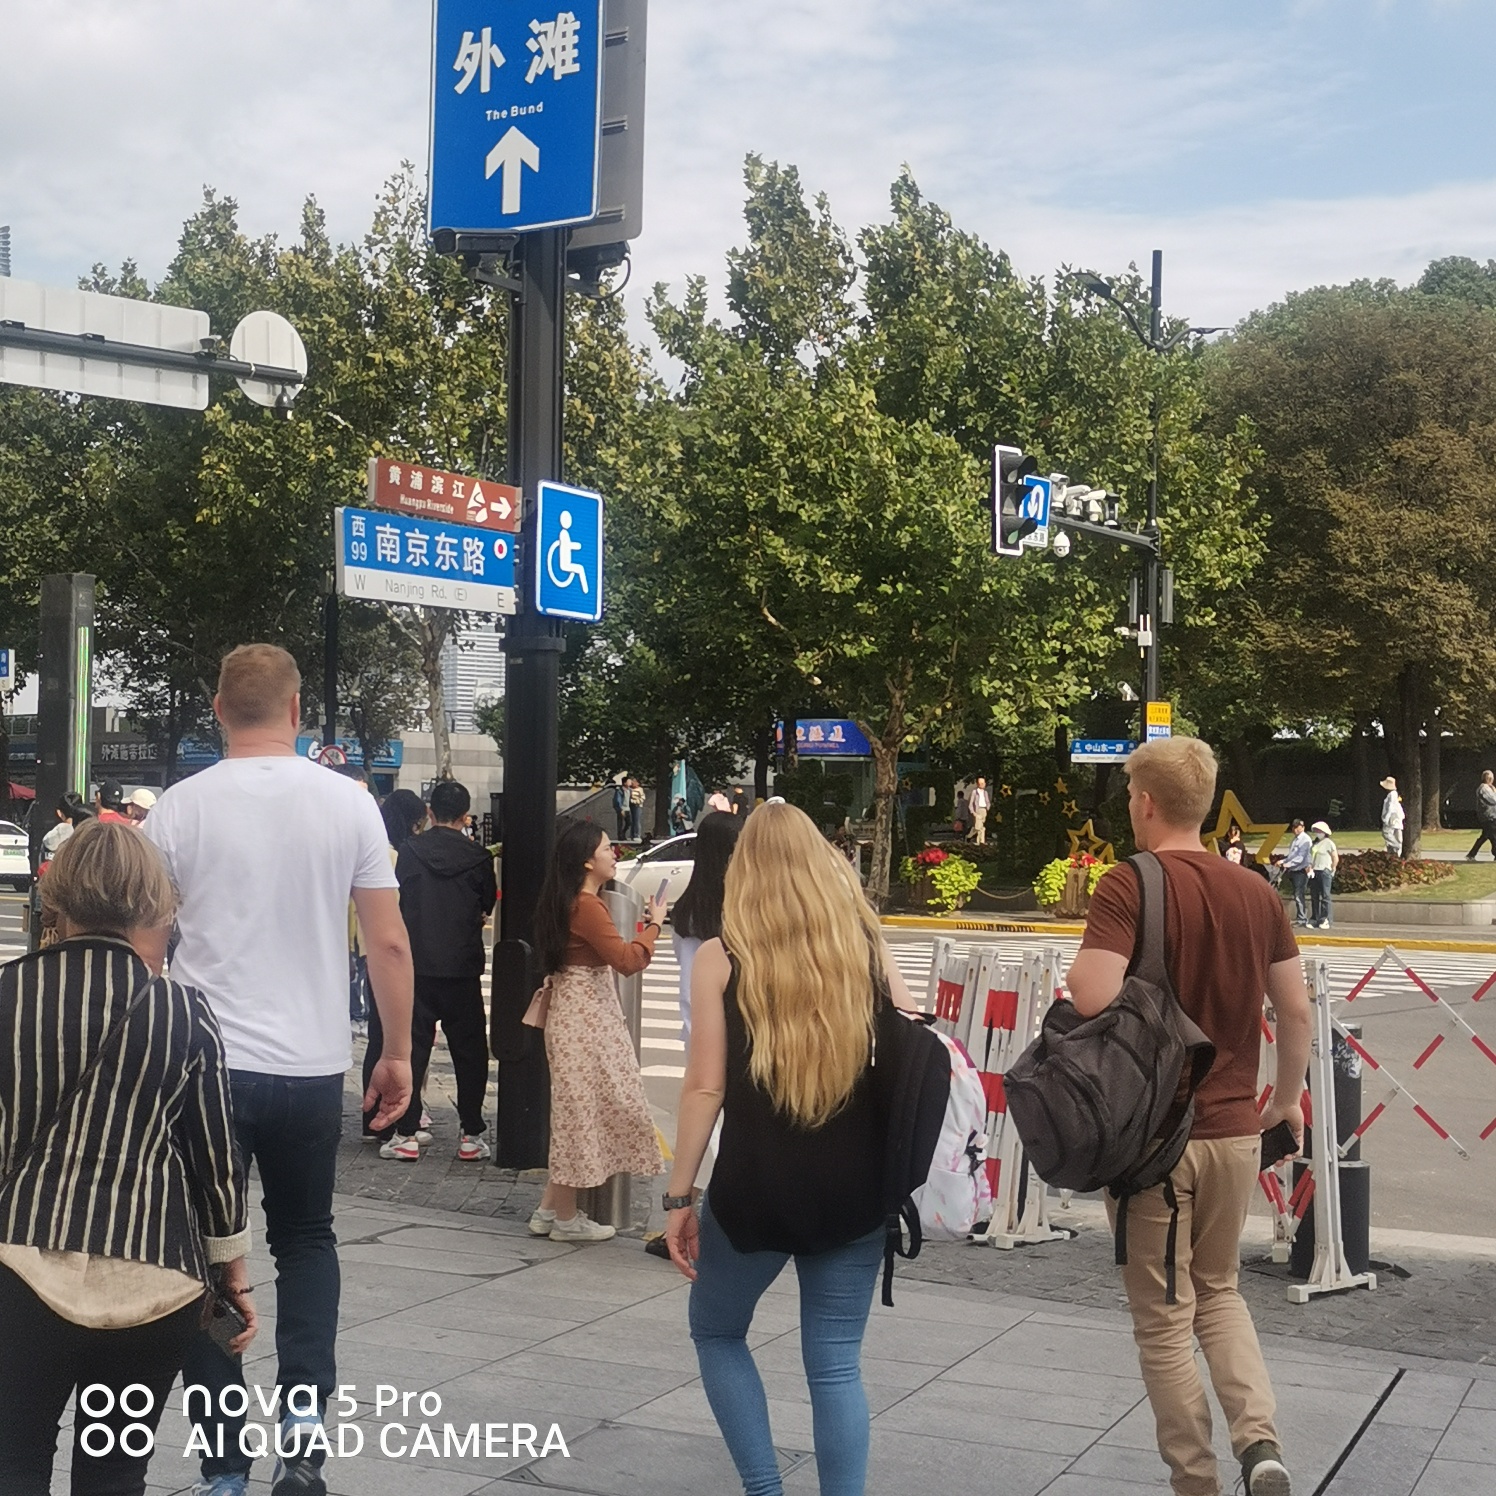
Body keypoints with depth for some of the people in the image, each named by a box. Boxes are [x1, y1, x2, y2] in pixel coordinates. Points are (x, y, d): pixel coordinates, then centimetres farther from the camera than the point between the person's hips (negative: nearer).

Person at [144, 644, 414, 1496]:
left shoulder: (182, 807, -4)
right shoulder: (349, 803, -1)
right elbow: (390, 942, 0)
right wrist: (398, 1053, 10)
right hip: (314, 1068, 2)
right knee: (305, 1238, 22)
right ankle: (304, 1407, 6)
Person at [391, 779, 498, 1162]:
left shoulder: (410, 852, -6)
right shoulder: (478, 858, -5)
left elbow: (397, 902, 4)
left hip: (417, 965, 0)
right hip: (463, 967, 0)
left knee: (413, 1047, 7)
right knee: (469, 1050, 9)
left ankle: (406, 1134, 6)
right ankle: (471, 1134, 10)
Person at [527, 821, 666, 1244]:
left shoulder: (573, 902, 13)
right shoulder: (586, 905, -18)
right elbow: (627, 960, -23)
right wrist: (653, 925, -10)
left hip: (579, 1013, 10)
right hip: (584, 1018, -10)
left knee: (576, 1111, 14)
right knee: (583, 1108, -2)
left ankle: (551, 1209, 19)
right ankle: (566, 1219, 7)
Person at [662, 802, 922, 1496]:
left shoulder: (721, 959, -5)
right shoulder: (869, 950, 2)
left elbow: (705, 1087, -7)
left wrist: (678, 1196, 0)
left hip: (756, 1188, -2)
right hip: (856, 1188, 2)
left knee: (716, 1331, 21)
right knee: (835, 1362, 11)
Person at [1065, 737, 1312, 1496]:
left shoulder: (1129, 887, -15)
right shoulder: (1257, 893, 2)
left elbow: (1092, 998, -27)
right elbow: (1296, 1011, 7)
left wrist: (1076, 967, -4)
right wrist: (1288, 1098, 22)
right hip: (1234, 1128, 5)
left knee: (1164, 1317, 10)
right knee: (1218, 1292, 23)